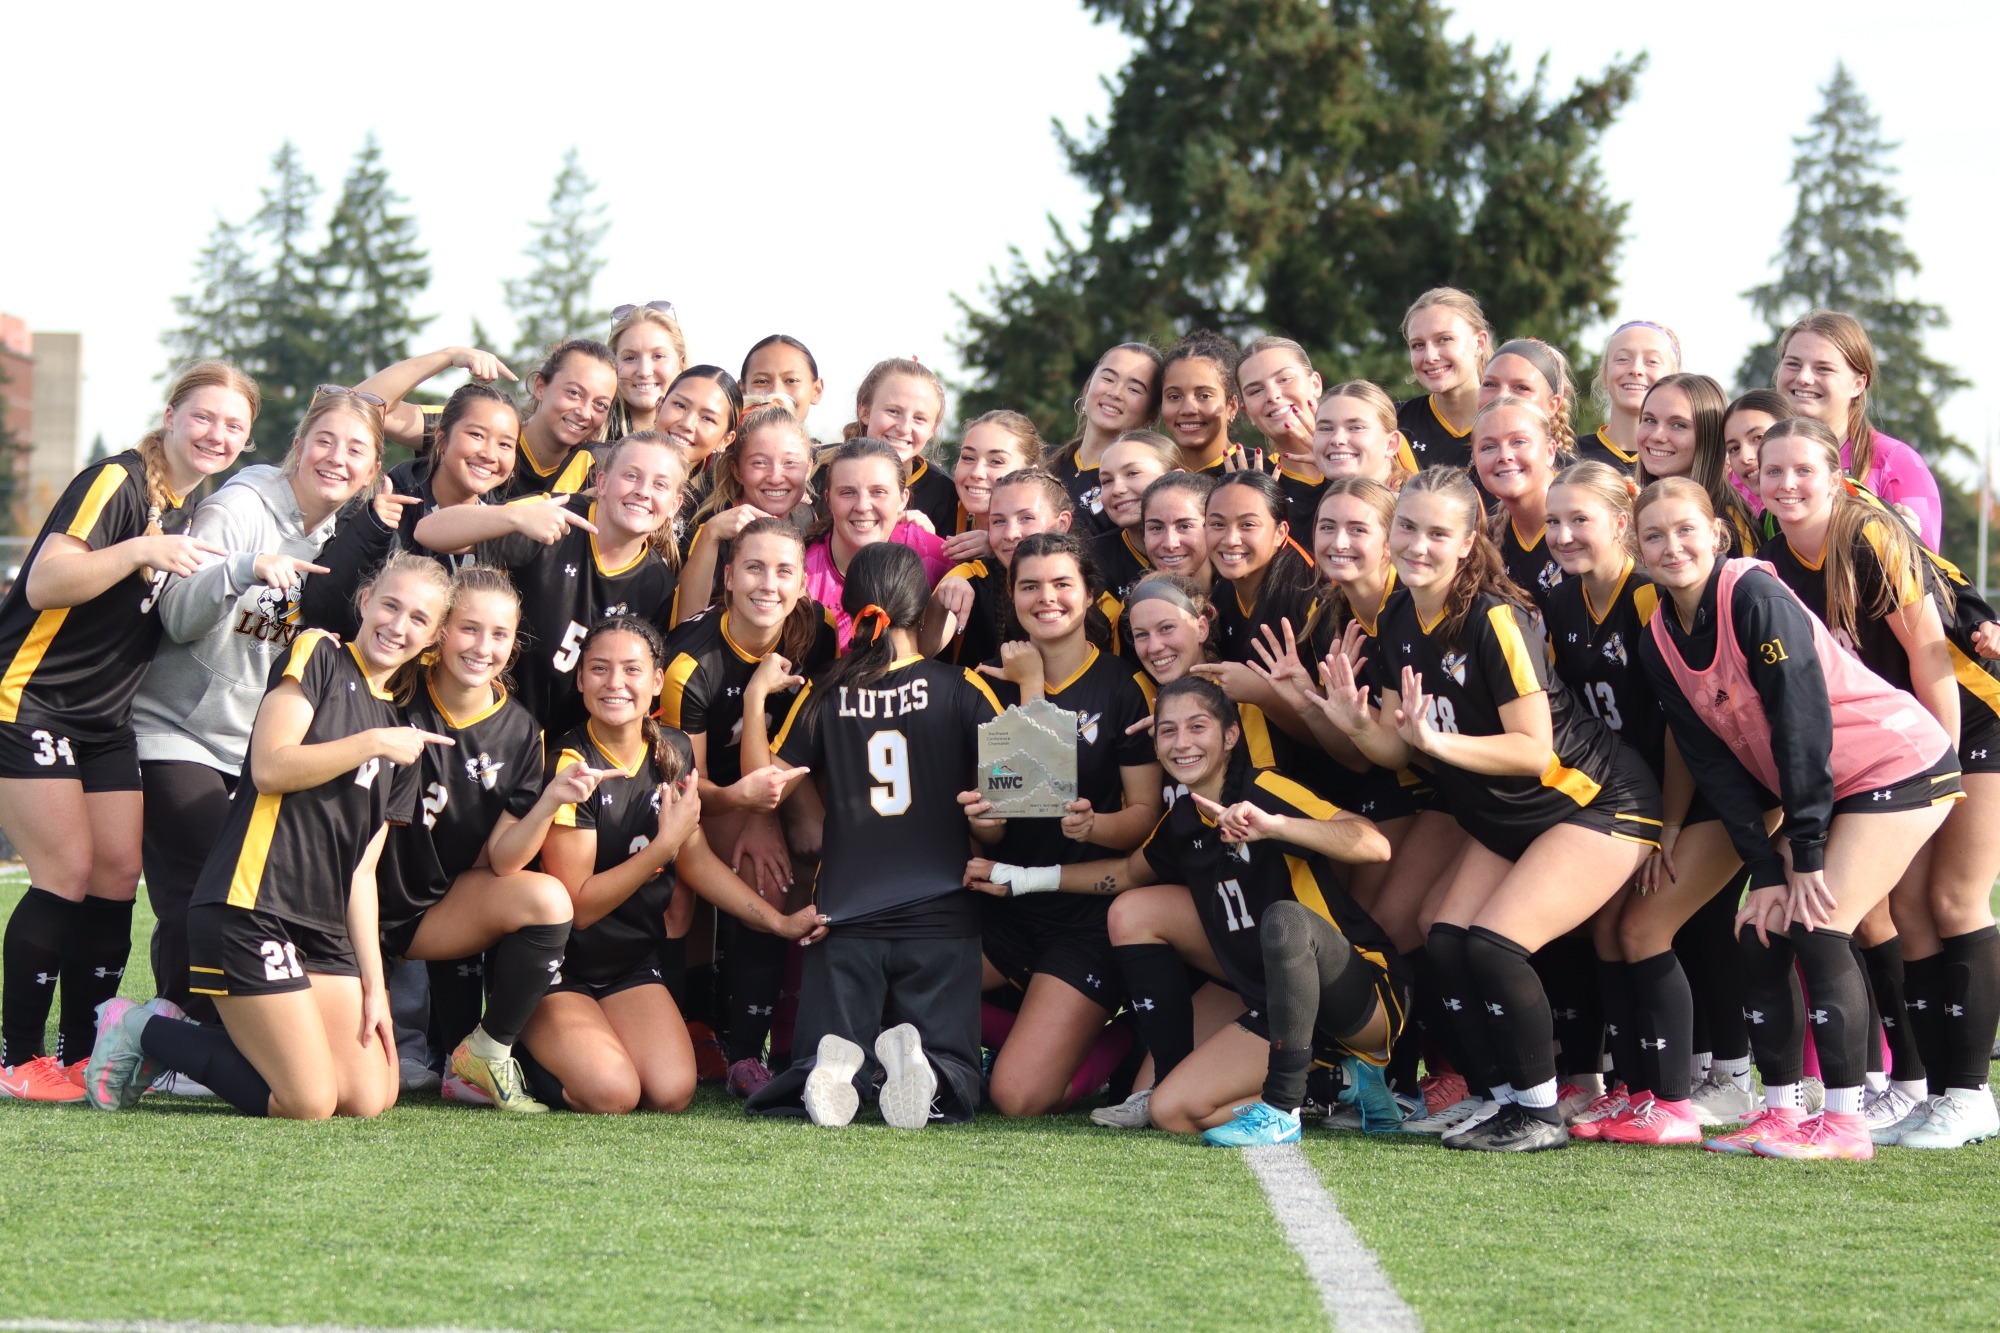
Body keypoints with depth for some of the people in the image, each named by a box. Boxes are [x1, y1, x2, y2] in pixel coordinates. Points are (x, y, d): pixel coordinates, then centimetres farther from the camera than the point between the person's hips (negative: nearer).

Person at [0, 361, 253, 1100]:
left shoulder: (190, 511, 12)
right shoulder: (116, 483, -15)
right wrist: (142, 551, -36)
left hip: (104, 719, 9)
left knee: (118, 873, 1)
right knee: (68, 873, -12)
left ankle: (80, 1055, 9)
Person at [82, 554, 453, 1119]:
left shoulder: (405, 739, 20)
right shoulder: (317, 656, 1)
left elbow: (361, 869, 15)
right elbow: (271, 767, -14)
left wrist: (374, 983, 7)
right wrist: (373, 744, -12)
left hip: (324, 930, 8)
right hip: (251, 909, -8)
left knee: (369, 1099, -4)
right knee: (309, 1104, -15)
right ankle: (144, 1031, 5)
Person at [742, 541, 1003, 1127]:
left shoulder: (824, 695, 1)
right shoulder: (961, 688, -2)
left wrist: (755, 696, 13)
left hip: (846, 915, 1)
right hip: (939, 917, -1)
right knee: (954, 1090, 3)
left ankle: (836, 1065, -31)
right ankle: (914, 1058, -32)